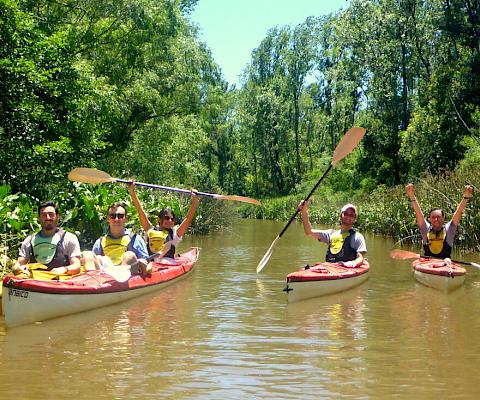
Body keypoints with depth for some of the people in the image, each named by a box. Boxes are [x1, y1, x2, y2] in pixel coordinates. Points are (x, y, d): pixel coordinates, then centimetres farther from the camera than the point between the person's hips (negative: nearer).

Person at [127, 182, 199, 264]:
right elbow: (141, 212, 13)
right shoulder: (151, 230, 18)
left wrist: (194, 202, -7)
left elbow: (188, 219, 5)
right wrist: (132, 192, 7)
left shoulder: (175, 233, 16)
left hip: (168, 264, -1)